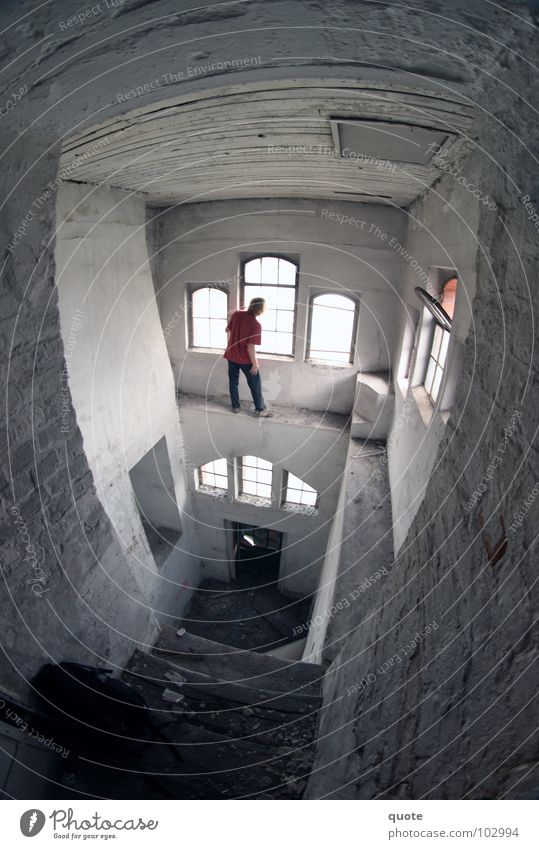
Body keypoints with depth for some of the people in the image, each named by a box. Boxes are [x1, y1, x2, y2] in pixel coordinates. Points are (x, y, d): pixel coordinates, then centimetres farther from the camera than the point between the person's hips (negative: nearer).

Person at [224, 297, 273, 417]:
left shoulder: (237, 314, -7)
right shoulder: (256, 325, -23)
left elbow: (227, 330, 6)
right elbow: (250, 347, -23)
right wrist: (255, 363, -12)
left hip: (231, 355, 6)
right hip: (245, 359, -5)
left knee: (233, 381, 19)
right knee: (255, 384, 9)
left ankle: (235, 406, 29)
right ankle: (261, 409, 19)